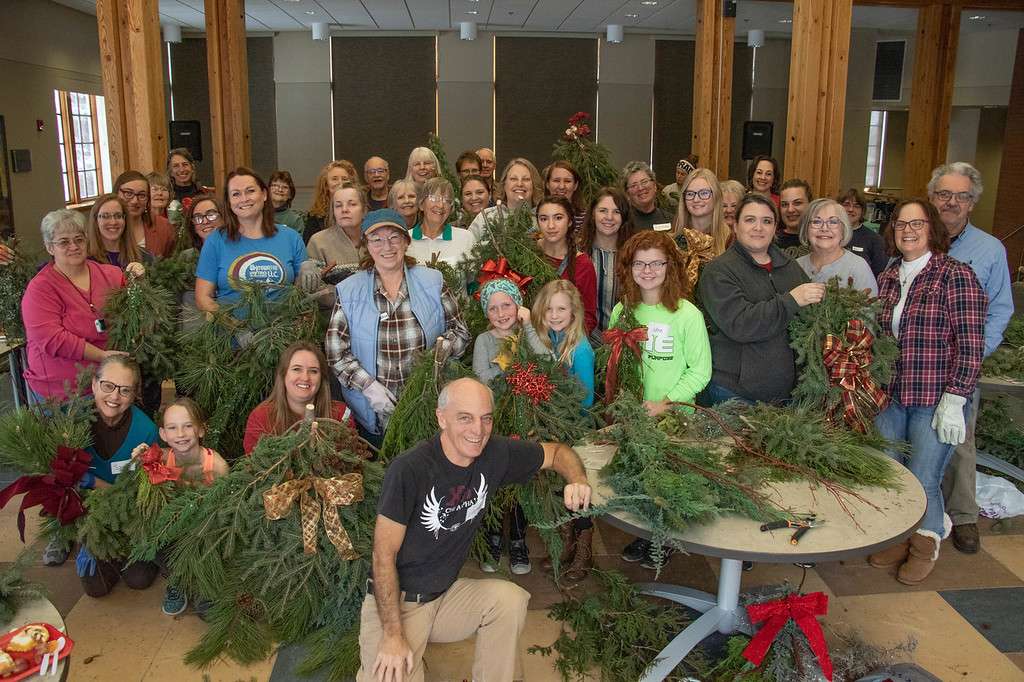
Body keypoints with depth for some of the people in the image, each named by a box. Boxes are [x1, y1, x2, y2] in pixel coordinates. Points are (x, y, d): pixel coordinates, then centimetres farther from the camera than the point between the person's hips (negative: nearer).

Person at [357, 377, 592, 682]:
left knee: (510, 599, -19)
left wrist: (577, 481, -15)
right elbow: (384, 555, -17)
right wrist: (393, 635, -19)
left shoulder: (496, 454, -8)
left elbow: (557, 451, 7)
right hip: (393, 601, -5)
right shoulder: (409, 470, -23)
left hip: (447, 593, 5)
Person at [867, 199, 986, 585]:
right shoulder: (887, 278, 10)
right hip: (890, 396, 5)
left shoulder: (956, 276, -8)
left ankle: (926, 543, 28)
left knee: (923, 480, 1)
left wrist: (954, 400, -16)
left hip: (936, 401, -5)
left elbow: (971, 346, -11)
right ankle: (897, 538, 31)